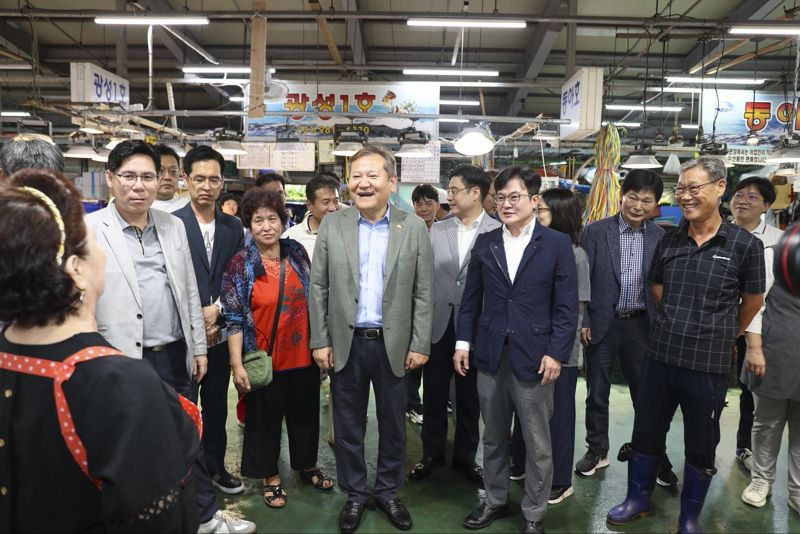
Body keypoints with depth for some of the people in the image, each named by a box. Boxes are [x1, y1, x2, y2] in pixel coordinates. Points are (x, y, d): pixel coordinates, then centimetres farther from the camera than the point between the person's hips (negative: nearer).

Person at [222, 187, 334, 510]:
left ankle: (307, 466, 41)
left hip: (304, 356, 3)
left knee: (305, 413, 18)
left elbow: (314, 301, 8)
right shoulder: (240, 265, -9)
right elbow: (234, 319, -9)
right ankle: (271, 477, 34)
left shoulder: (297, 253, 0)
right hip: (265, 360, -3)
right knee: (265, 419, 13)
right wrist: (237, 365, -13)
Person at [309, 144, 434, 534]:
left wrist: (420, 344, -5)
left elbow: (423, 292, -2)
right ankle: (354, 494, 32)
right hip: (345, 343, 1)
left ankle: (388, 492, 35)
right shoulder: (332, 225, -1)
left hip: (394, 344, 0)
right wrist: (320, 341, -3)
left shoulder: (414, 228, -3)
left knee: (393, 425, 14)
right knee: (348, 426, 13)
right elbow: (318, 287, 0)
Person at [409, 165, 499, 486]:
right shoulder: (436, 230, 5)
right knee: (433, 393, 13)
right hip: (438, 325, 3)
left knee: (470, 396, 12)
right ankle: (432, 453, 32)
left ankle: (465, 456, 31)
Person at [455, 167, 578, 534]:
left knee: (537, 444, 9)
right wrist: (463, 342, 4)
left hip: (534, 357, -3)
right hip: (490, 355, 3)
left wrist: (556, 353, -11)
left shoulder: (557, 244, -3)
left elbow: (566, 306, -5)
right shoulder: (484, 243, 7)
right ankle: (494, 500, 35)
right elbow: (471, 298, 9)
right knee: (493, 437, 17)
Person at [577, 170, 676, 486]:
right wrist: (582, 321, -8)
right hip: (602, 324, -1)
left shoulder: (660, 238, 1)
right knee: (597, 393, 12)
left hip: (641, 325, 1)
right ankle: (597, 451, 29)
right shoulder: (596, 232, -5)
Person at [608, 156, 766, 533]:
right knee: (646, 432, 15)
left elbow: (753, 300, 6)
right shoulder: (669, 240, 1)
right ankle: (638, 499, 35)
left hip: (708, 364, -3)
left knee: (701, 445, 13)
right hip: (659, 356, 3)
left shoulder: (745, 245, -8)